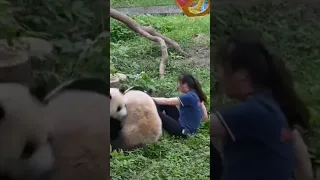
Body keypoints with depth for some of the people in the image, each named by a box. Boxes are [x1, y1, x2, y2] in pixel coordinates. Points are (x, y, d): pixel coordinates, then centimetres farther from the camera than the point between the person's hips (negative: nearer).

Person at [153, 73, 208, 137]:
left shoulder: (189, 97, -24)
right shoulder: (196, 95, 2)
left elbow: (166, 101, -19)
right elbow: (205, 116, 7)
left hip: (183, 131, -9)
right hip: (189, 129, 9)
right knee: (166, 104, 9)